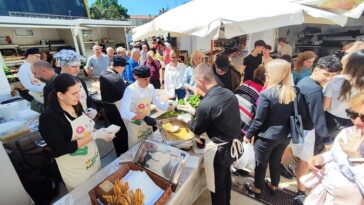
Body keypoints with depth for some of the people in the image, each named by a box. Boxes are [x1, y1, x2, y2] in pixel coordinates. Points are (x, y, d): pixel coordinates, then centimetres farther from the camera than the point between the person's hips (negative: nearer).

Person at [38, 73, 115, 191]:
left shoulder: (76, 105, -5)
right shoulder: (48, 117, -23)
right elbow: (61, 149, -24)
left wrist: (99, 133, -10)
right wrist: (94, 135, -27)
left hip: (94, 158, 5)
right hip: (74, 169, -5)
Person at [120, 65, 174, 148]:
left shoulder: (150, 88, -6)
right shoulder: (130, 90, -22)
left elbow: (157, 103, 3)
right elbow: (124, 113, -29)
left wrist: (173, 108, -11)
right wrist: (144, 117, -39)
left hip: (147, 124, 5)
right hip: (135, 126, -5)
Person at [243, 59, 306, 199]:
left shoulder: (266, 94, -24)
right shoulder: (294, 92, -5)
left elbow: (258, 120, -20)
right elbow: (300, 115, 4)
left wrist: (248, 135, -6)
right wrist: (289, 129, 16)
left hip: (267, 136, -5)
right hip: (285, 136, 6)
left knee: (261, 164, 15)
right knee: (276, 161, 25)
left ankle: (257, 189, 36)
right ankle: (273, 186, 47)